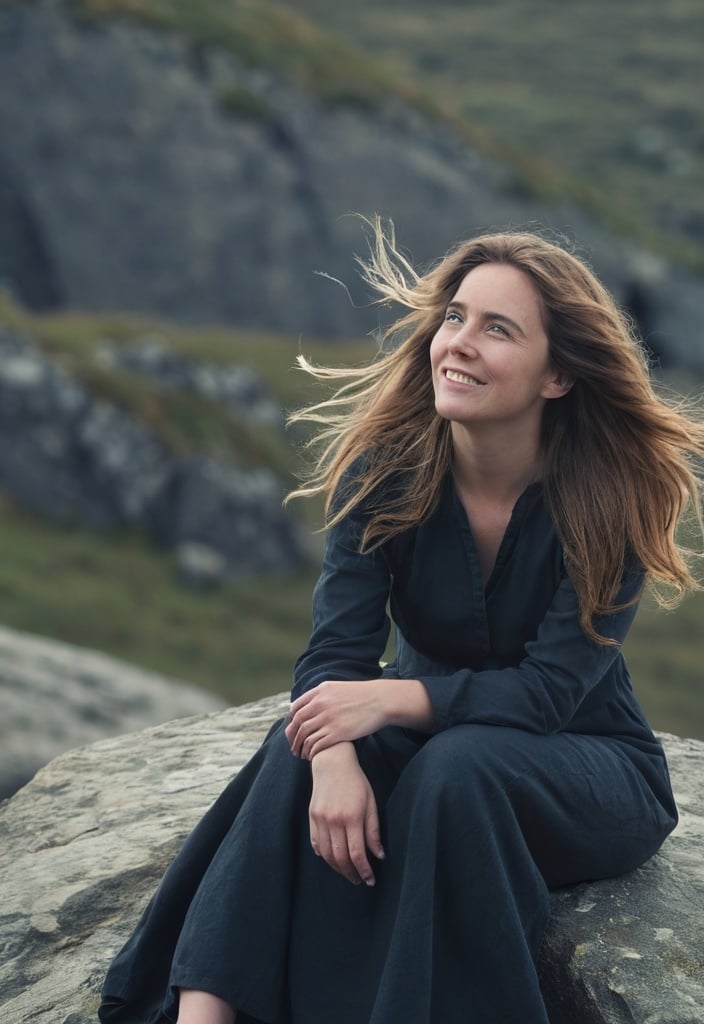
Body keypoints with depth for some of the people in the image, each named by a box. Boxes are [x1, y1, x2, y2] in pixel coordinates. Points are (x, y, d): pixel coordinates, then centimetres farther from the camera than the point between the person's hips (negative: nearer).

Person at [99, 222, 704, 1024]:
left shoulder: (611, 495, -19)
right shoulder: (388, 465, -11)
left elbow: (551, 689, -23)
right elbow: (336, 650, -19)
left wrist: (391, 698, -36)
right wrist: (336, 758, -40)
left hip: (589, 772, -2)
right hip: (433, 734, 3)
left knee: (458, 765, -36)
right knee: (311, 745, -30)